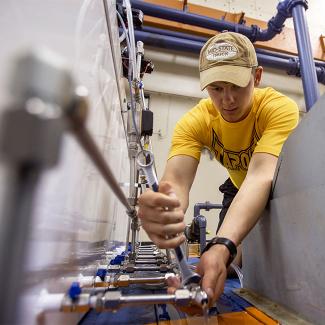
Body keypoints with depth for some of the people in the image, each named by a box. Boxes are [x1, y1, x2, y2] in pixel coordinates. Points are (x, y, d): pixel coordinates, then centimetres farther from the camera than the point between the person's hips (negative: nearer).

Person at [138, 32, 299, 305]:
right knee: (232, 263, -9)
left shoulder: (280, 108, -31)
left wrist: (223, 246, -61)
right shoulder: (194, 122, -26)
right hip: (240, 188, 1)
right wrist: (162, 208, -63)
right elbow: (177, 179, -39)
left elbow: (261, 175, -46)